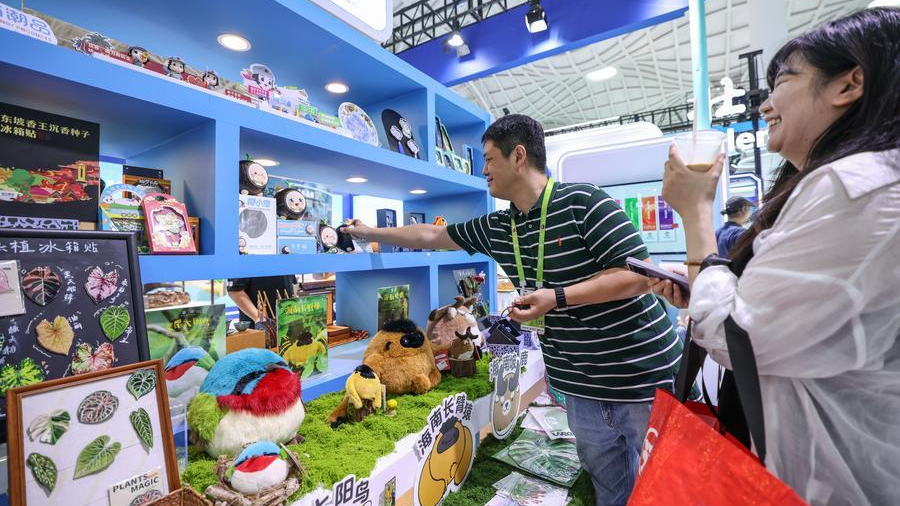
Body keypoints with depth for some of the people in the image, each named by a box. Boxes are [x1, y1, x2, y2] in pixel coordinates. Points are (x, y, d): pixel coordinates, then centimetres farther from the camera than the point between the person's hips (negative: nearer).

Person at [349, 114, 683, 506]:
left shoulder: (581, 202, -15)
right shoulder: (497, 228, 4)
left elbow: (640, 274, -17)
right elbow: (433, 236, 14)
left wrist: (557, 298, -23)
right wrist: (369, 233, 22)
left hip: (643, 379, -5)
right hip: (582, 387, 6)